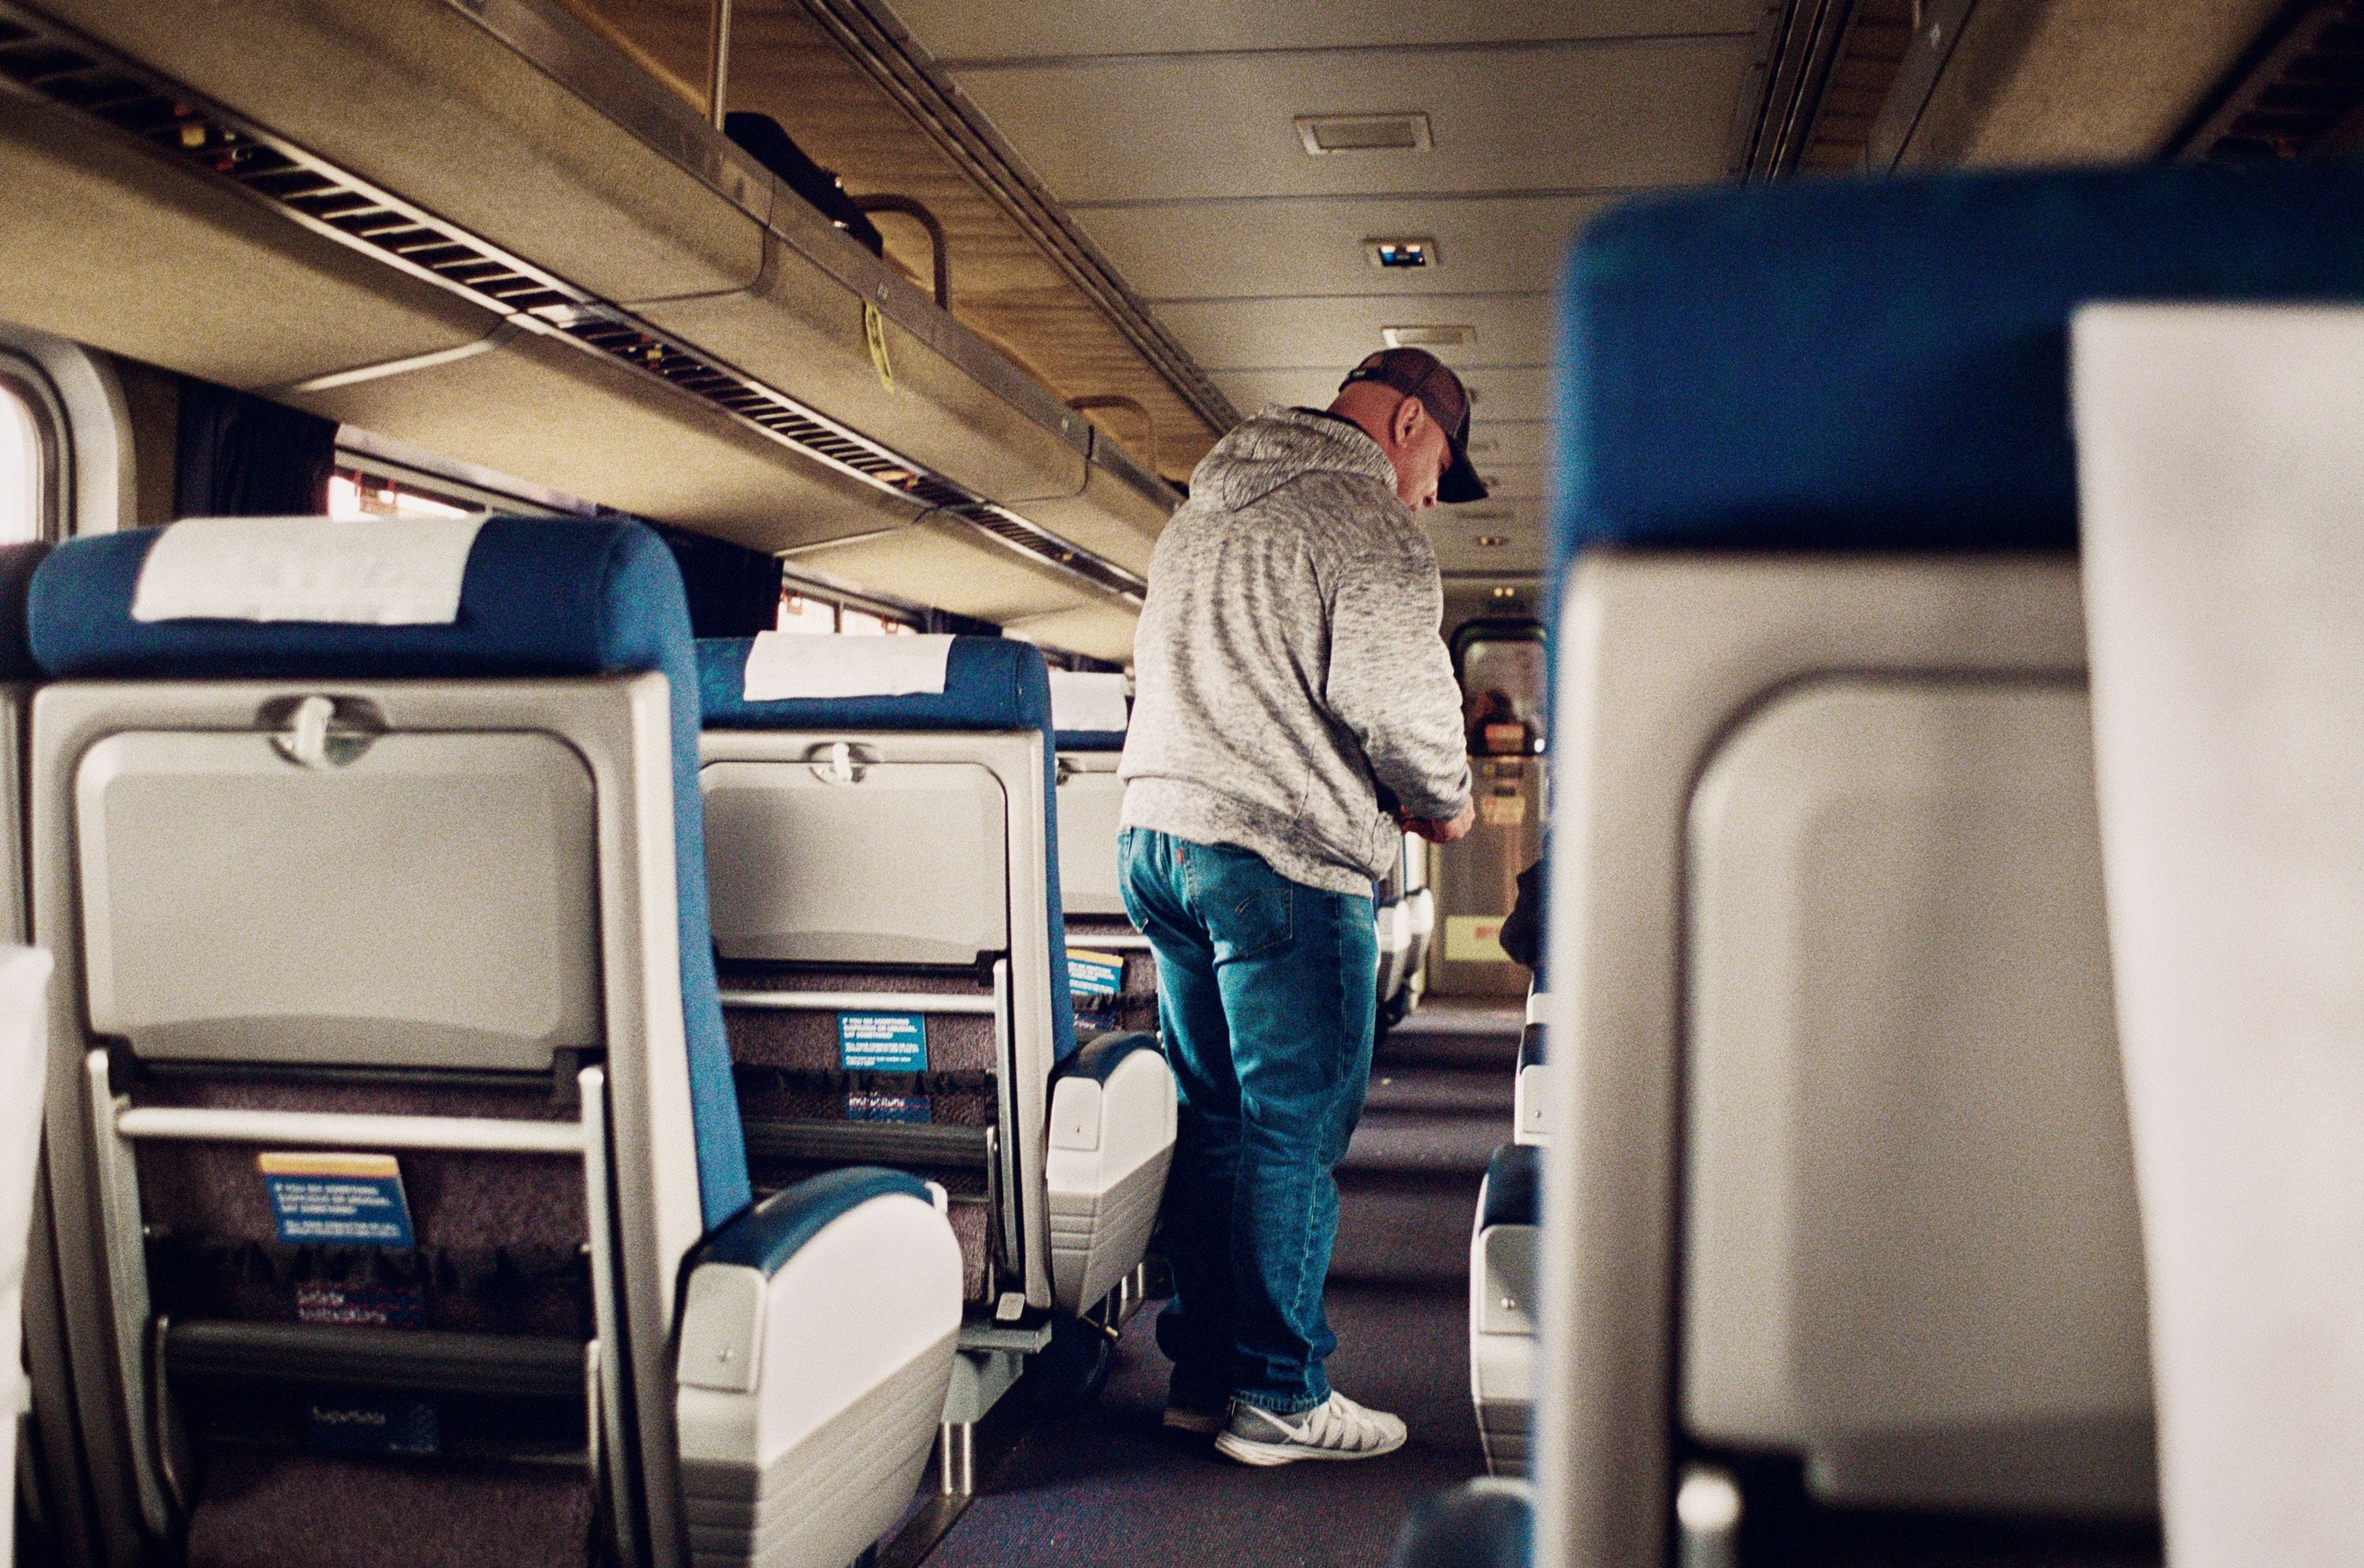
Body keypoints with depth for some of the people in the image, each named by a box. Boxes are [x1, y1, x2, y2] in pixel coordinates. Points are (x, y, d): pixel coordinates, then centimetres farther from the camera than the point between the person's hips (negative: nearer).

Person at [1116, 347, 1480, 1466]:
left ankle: (1200, 1368, 21)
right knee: (1293, 1130, -1)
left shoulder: (1200, 512, 22)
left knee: (1211, 1115, 14)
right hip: (1284, 854, -8)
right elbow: (1392, 689, -17)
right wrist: (1443, 799, 2)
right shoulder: (1366, 516, -6)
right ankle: (1278, 1398, 6)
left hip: (1155, 828, 9)